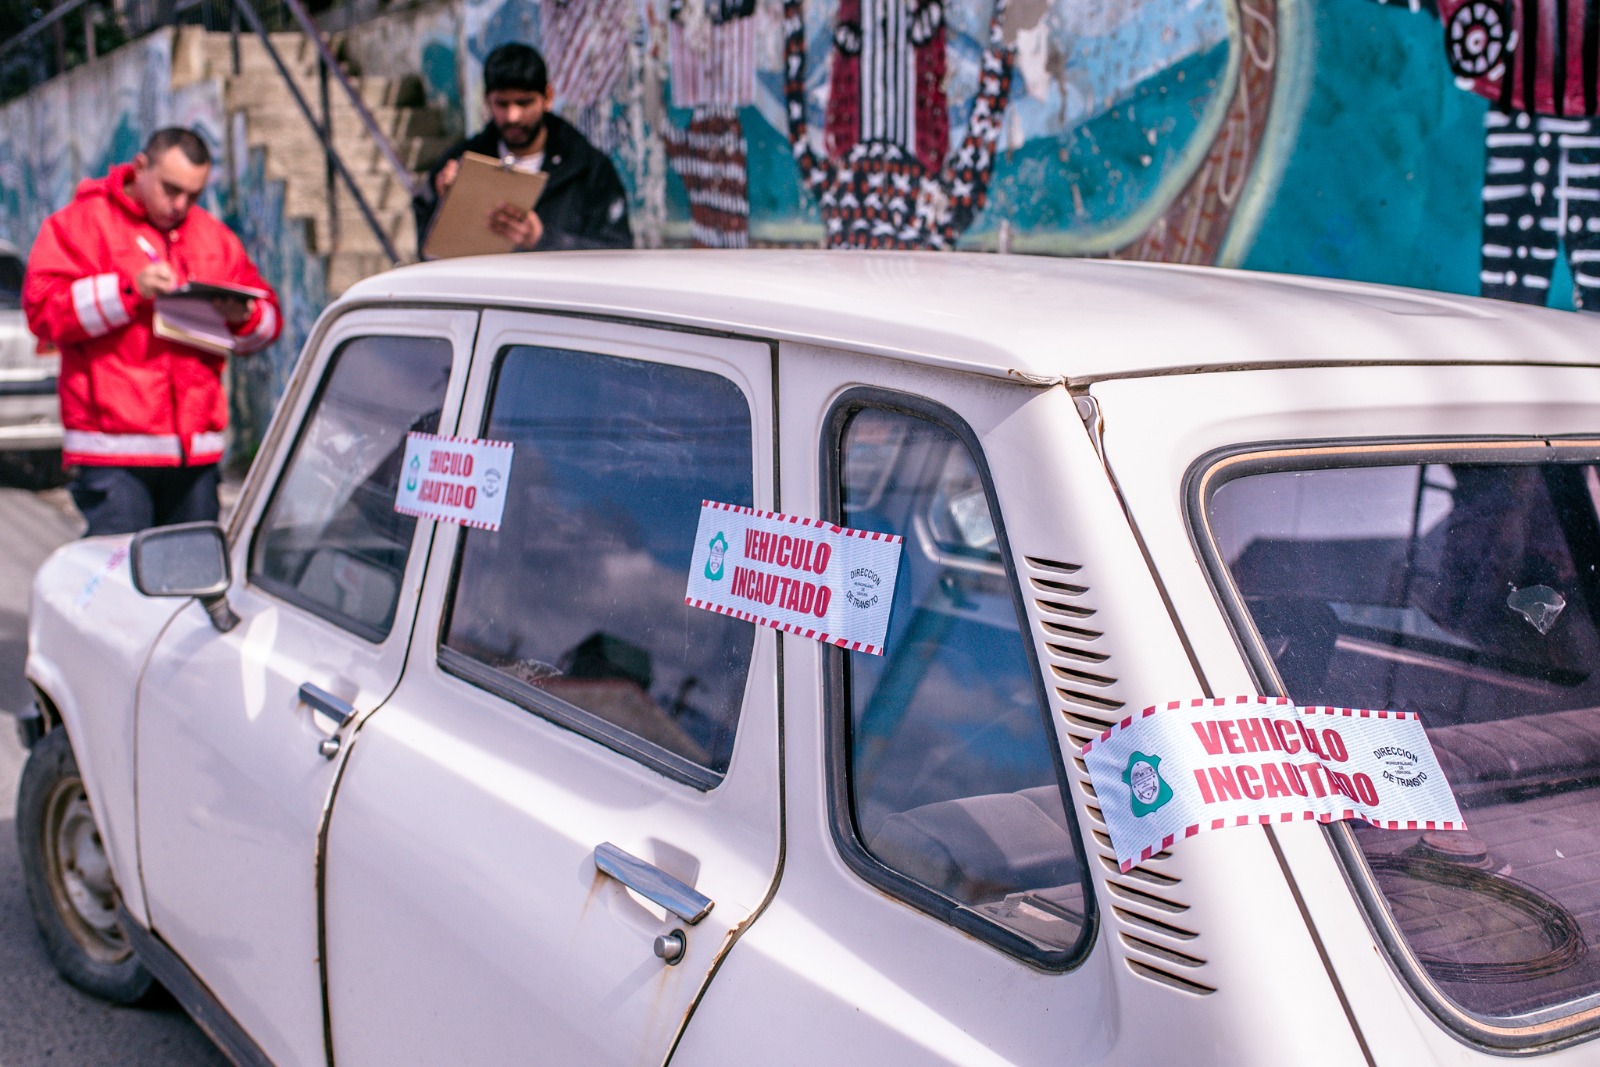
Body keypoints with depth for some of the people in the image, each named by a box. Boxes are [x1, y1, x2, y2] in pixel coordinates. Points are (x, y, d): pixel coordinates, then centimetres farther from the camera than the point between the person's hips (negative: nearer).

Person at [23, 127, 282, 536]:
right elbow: (43, 307, -8)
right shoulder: (83, 222, 4)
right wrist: (128, 289, -17)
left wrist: (243, 317, -5)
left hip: (197, 449, 5)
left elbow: (268, 317, 19)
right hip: (113, 448, -4)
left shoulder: (214, 236, 19)